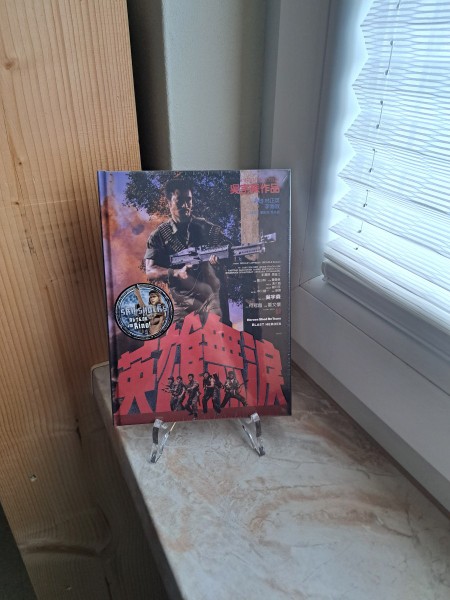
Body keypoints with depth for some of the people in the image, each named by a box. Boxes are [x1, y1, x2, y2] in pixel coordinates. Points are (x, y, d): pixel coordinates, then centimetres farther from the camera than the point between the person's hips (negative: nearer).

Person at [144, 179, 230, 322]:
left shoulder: (208, 229, 4)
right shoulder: (159, 235, 2)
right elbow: (150, 272, -6)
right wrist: (177, 273, -23)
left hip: (214, 300, 0)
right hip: (182, 307, 0)